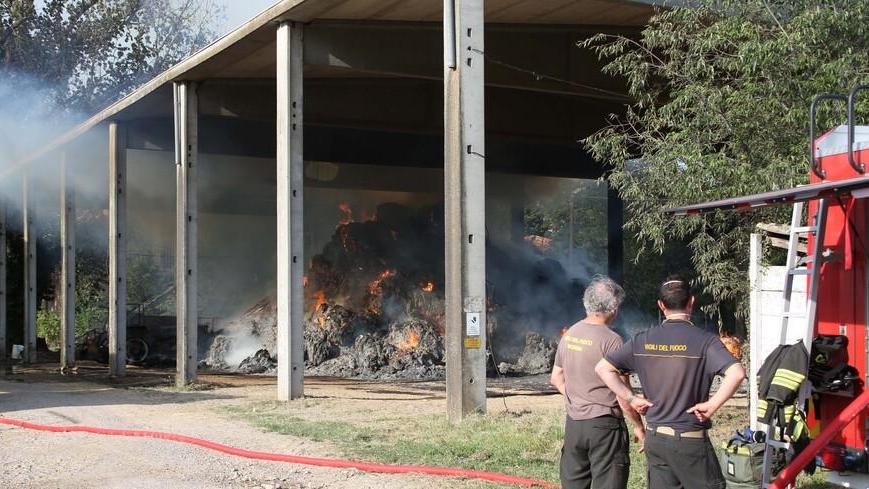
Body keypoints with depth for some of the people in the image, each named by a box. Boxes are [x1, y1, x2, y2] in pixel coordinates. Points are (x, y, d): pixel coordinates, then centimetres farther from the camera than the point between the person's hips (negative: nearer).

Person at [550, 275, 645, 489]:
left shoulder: (569, 335, 6)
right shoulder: (611, 340, -14)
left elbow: (556, 378, 17)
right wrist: (638, 425, -3)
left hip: (573, 423, 7)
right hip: (604, 425, -6)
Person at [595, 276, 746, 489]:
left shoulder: (643, 340, 2)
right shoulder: (704, 340, -11)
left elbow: (603, 368, 3)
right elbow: (737, 373, -25)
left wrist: (631, 398, 4)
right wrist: (712, 405, -15)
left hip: (655, 438, 5)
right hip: (690, 440, -4)